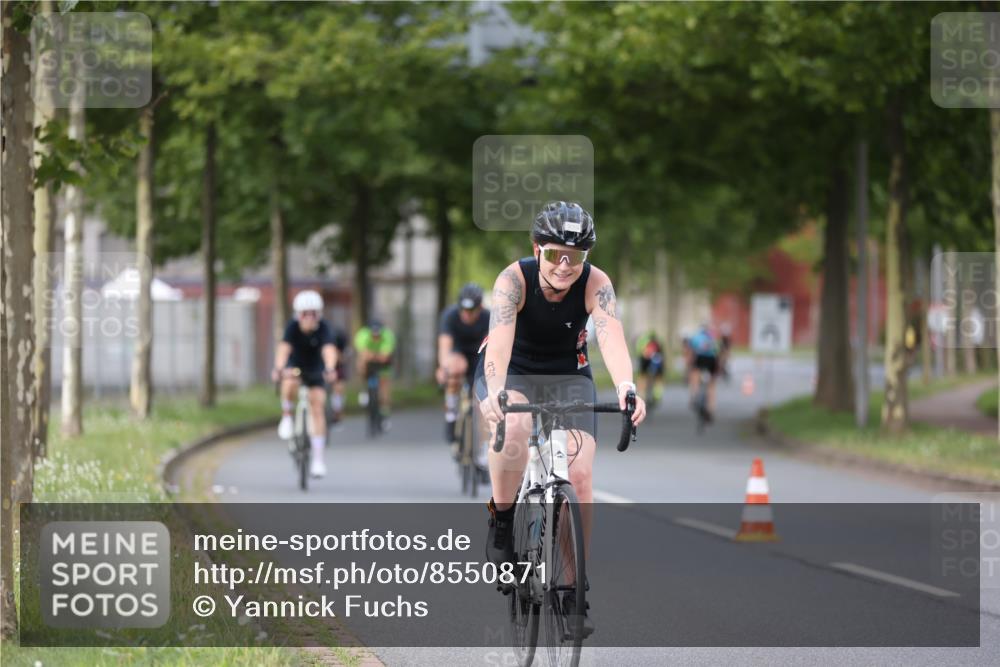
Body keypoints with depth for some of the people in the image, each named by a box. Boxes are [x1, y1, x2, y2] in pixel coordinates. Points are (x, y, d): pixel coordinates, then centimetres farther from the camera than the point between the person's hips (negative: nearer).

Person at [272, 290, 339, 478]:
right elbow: (284, 348, -40)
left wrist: (330, 369, -62)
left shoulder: (323, 328, -27)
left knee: (317, 408, -11)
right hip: (295, 367, 0)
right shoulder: (293, 327, -25)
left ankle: (318, 458, -6)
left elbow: (329, 349, -42)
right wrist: (279, 368, -58)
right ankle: (286, 417, -5)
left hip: (316, 371, 0)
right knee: (289, 385, -35)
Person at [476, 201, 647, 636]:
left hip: (568, 376, 2)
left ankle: (573, 590, -3)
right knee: (513, 426, -36)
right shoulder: (514, 279, -26)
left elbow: (612, 338, -39)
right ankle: (501, 520, -12)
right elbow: (499, 341, -41)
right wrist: (495, 394, -59)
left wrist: (626, 388, -59)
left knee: (580, 474, -14)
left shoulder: (595, 284, -23)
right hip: (511, 374, -2)